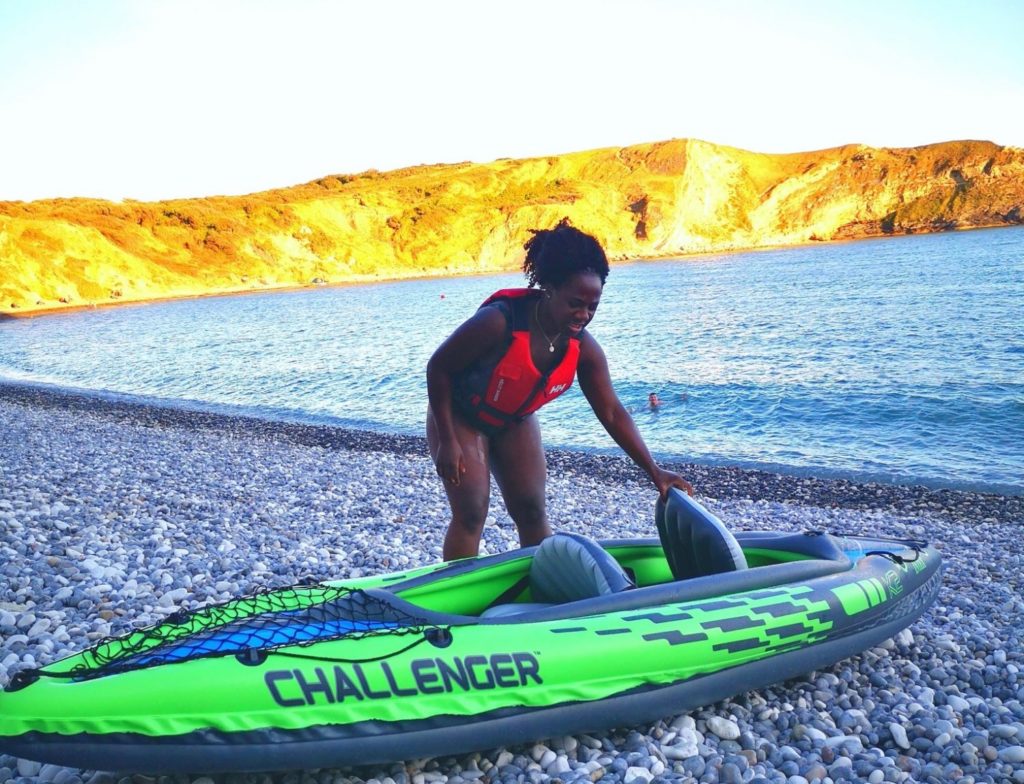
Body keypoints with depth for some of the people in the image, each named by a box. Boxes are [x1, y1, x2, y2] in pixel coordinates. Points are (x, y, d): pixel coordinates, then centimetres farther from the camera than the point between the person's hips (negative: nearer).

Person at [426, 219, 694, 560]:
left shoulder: (583, 348, -18)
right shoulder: (499, 322, -34)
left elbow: (612, 414, -13)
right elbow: (438, 368, -22)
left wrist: (654, 472, -18)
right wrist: (447, 442, -22)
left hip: (515, 423, 5)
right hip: (459, 417, -5)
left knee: (532, 512, 2)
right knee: (471, 512, -12)